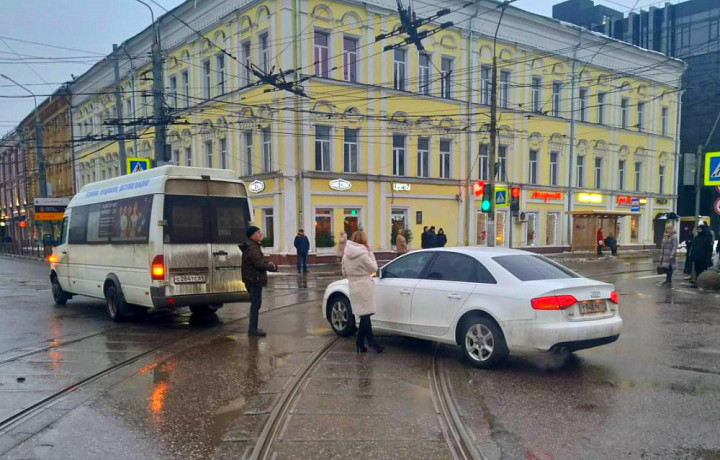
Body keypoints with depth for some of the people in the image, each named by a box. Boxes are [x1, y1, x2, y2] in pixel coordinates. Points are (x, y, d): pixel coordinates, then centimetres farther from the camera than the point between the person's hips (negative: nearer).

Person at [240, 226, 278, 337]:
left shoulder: (252, 246, 16)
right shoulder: (252, 248, -18)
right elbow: (259, 264, -24)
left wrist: (267, 263, 6)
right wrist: (273, 267, -10)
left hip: (251, 280, 11)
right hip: (255, 280, -11)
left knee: (255, 304, 17)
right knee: (256, 304, -6)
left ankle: (252, 328, 24)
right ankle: (253, 329, -2)